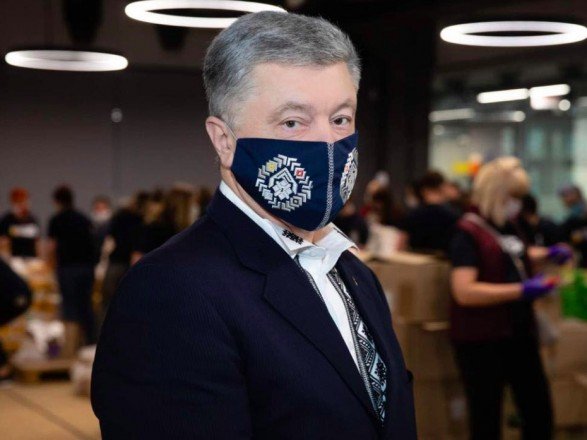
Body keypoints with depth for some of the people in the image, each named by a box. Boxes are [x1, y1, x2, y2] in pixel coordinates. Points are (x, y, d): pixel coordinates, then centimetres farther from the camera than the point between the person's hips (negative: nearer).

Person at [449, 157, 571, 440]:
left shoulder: (506, 227, 9)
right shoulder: (469, 232, -17)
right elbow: (464, 291, -27)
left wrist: (547, 255, 11)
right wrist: (521, 290, -29)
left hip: (518, 333, 8)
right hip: (482, 339, -8)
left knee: (540, 411, 14)